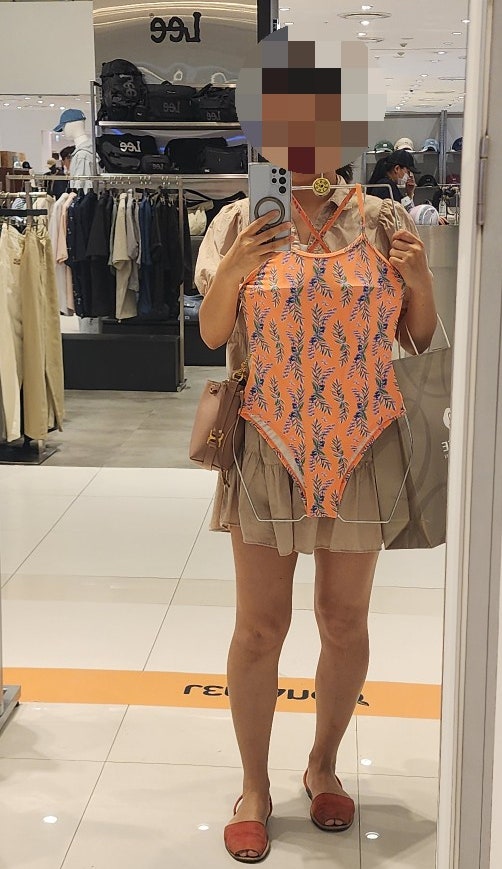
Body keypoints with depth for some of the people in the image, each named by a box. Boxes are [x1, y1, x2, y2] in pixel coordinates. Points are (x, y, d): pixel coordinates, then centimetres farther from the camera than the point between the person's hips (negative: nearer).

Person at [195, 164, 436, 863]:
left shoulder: (380, 221, 0)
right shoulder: (241, 223, 1)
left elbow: (418, 339, 6)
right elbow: (212, 334, 3)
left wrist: (420, 281, -14)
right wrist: (233, 271, -15)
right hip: (266, 443, 0)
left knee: (345, 621, 12)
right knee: (259, 625, 5)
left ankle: (323, 767, 35)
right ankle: (255, 788, 24)